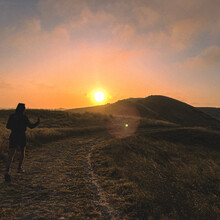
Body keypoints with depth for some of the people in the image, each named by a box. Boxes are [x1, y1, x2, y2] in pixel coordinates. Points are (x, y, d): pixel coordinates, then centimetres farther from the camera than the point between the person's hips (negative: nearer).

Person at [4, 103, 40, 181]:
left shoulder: (12, 116, 2)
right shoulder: (24, 117, -9)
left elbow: (7, 126, 8)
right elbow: (31, 126, -6)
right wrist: (37, 123, 9)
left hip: (13, 137, 3)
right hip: (21, 137, -2)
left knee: (11, 155, 0)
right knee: (22, 152, 23)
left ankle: (7, 171, -19)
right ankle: (19, 168, 30)